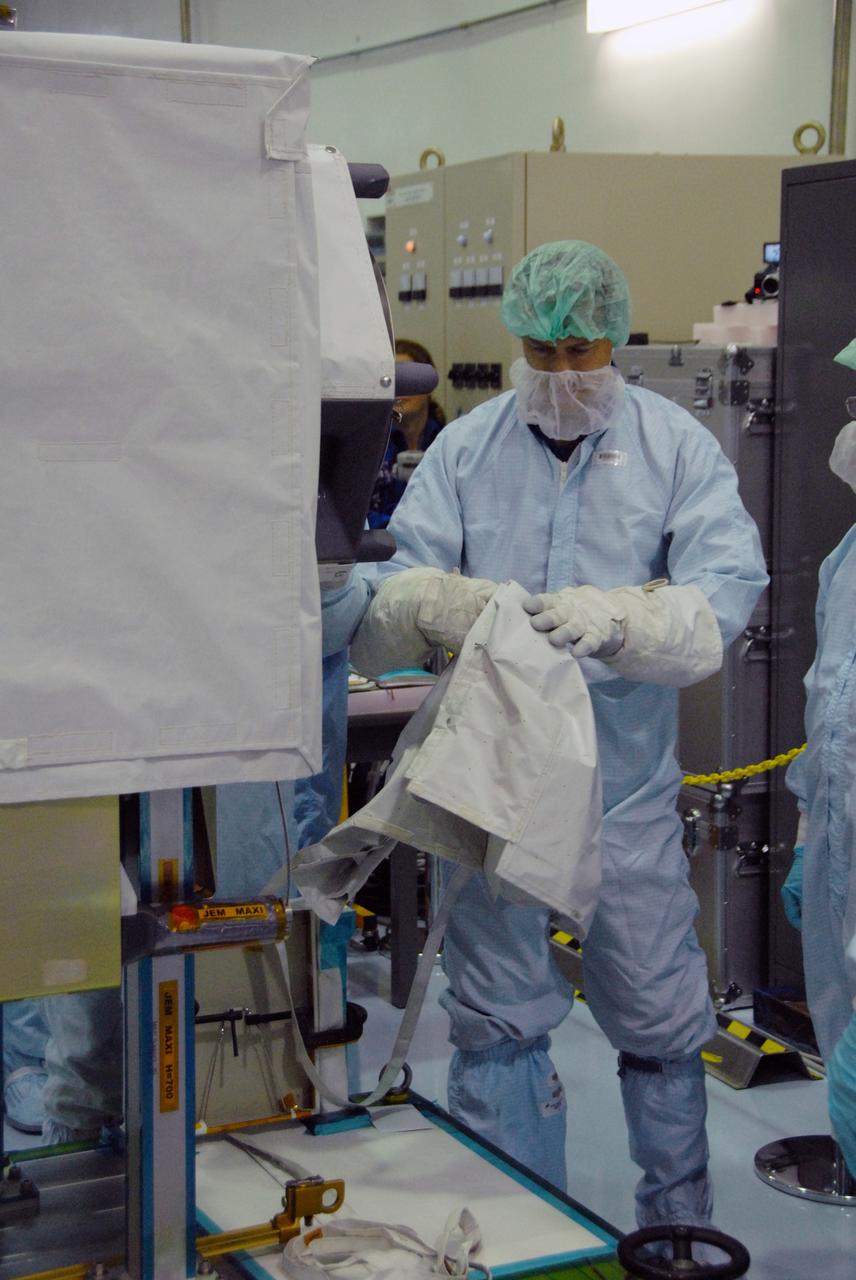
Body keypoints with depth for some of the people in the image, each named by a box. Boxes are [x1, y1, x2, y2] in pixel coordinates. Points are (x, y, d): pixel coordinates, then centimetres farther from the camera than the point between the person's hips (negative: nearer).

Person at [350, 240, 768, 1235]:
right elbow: (393, 583, 0)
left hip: (628, 781, -1)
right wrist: (440, 601, -24)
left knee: (657, 1012, 9)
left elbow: (728, 590, -11)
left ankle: (679, 1218, 30)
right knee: (496, 1012, 11)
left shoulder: (677, 446, 0)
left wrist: (615, 617, -29)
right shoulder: (464, 448, 5)